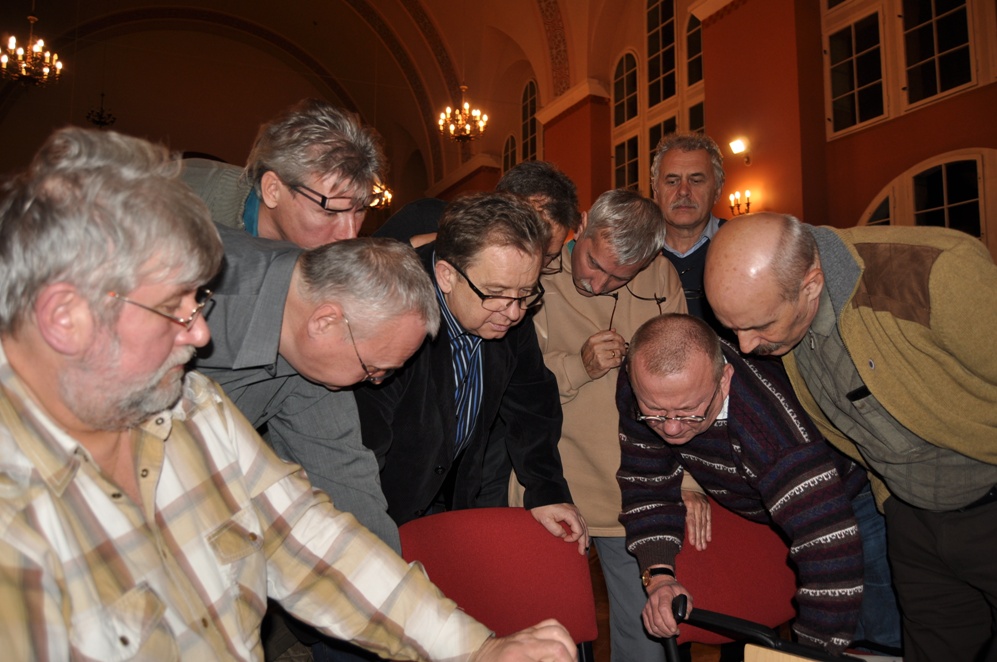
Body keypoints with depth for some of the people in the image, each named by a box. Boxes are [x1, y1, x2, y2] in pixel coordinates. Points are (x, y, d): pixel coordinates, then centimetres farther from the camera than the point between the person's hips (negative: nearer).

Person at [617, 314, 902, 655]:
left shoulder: (774, 423, -43)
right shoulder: (640, 384, -25)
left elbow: (829, 552, -42)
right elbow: (646, 485, -14)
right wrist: (659, 576, -26)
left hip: (846, 492, -4)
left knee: (885, 631, -5)